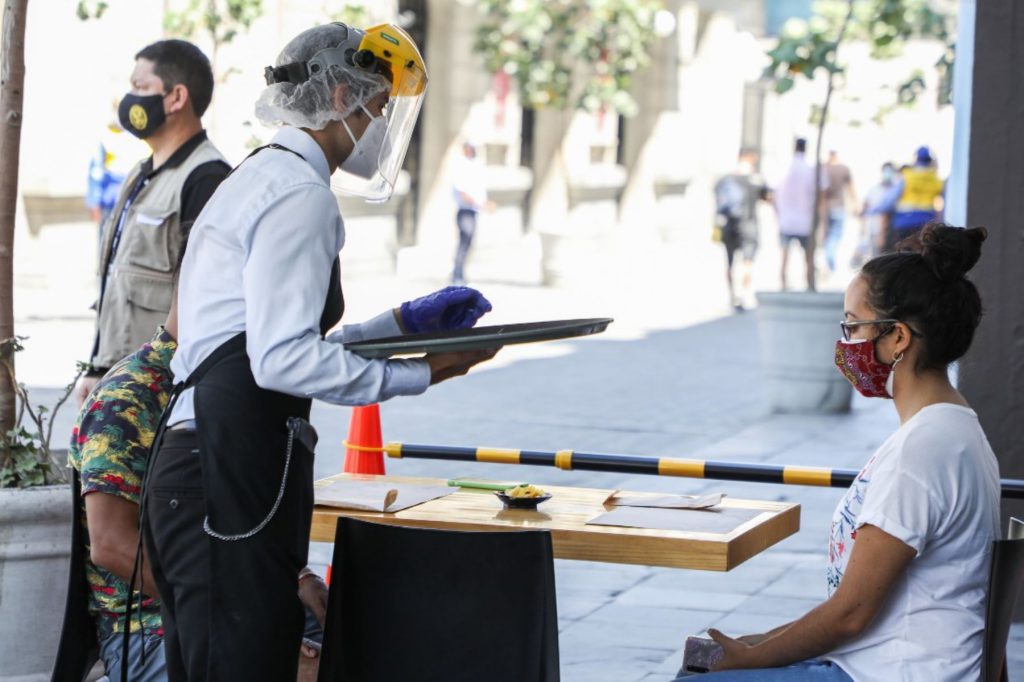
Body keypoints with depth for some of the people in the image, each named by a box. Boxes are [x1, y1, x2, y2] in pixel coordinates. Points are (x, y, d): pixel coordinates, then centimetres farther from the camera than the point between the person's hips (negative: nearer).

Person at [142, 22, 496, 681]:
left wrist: (404, 322, 18)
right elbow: (284, 359, -18)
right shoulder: (300, 195, -10)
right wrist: (421, 374, -13)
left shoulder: (256, 180, 22)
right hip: (231, 478, -11)